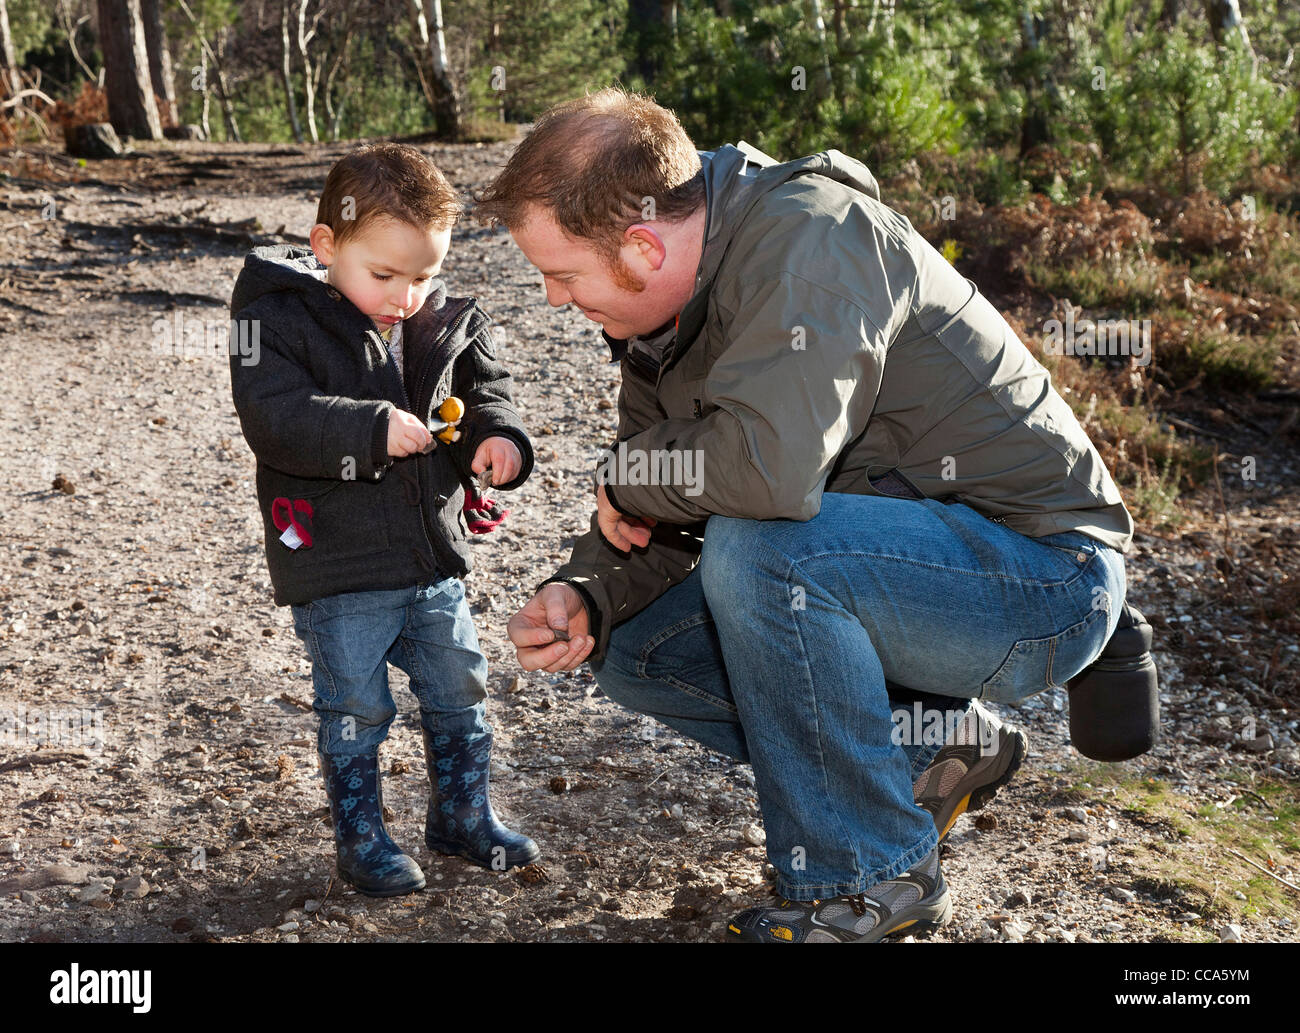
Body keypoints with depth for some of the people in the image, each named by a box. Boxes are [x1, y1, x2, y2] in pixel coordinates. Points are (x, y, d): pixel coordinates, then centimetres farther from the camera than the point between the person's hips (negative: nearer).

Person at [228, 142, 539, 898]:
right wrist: (373, 429, -33)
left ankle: (464, 816, 34)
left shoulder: (449, 323, 3)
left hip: (436, 558, 5)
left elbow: (487, 394, 7)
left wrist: (499, 440, -15)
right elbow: (274, 419, -24)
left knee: (459, 690, 15)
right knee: (356, 708, 6)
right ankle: (361, 839, 23)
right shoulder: (277, 322, -12)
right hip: (337, 570, -5)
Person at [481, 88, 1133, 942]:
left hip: (1046, 572, -9)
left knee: (756, 549, -32)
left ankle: (870, 876, -12)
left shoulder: (811, 238, -24)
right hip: (903, 559, 9)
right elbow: (664, 519, 9)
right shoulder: (669, 299, 3)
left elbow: (768, 467, -39)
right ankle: (935, 750, 8)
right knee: (638, 650, 2)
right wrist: (587, 593, -11)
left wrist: (625, 476, -19)